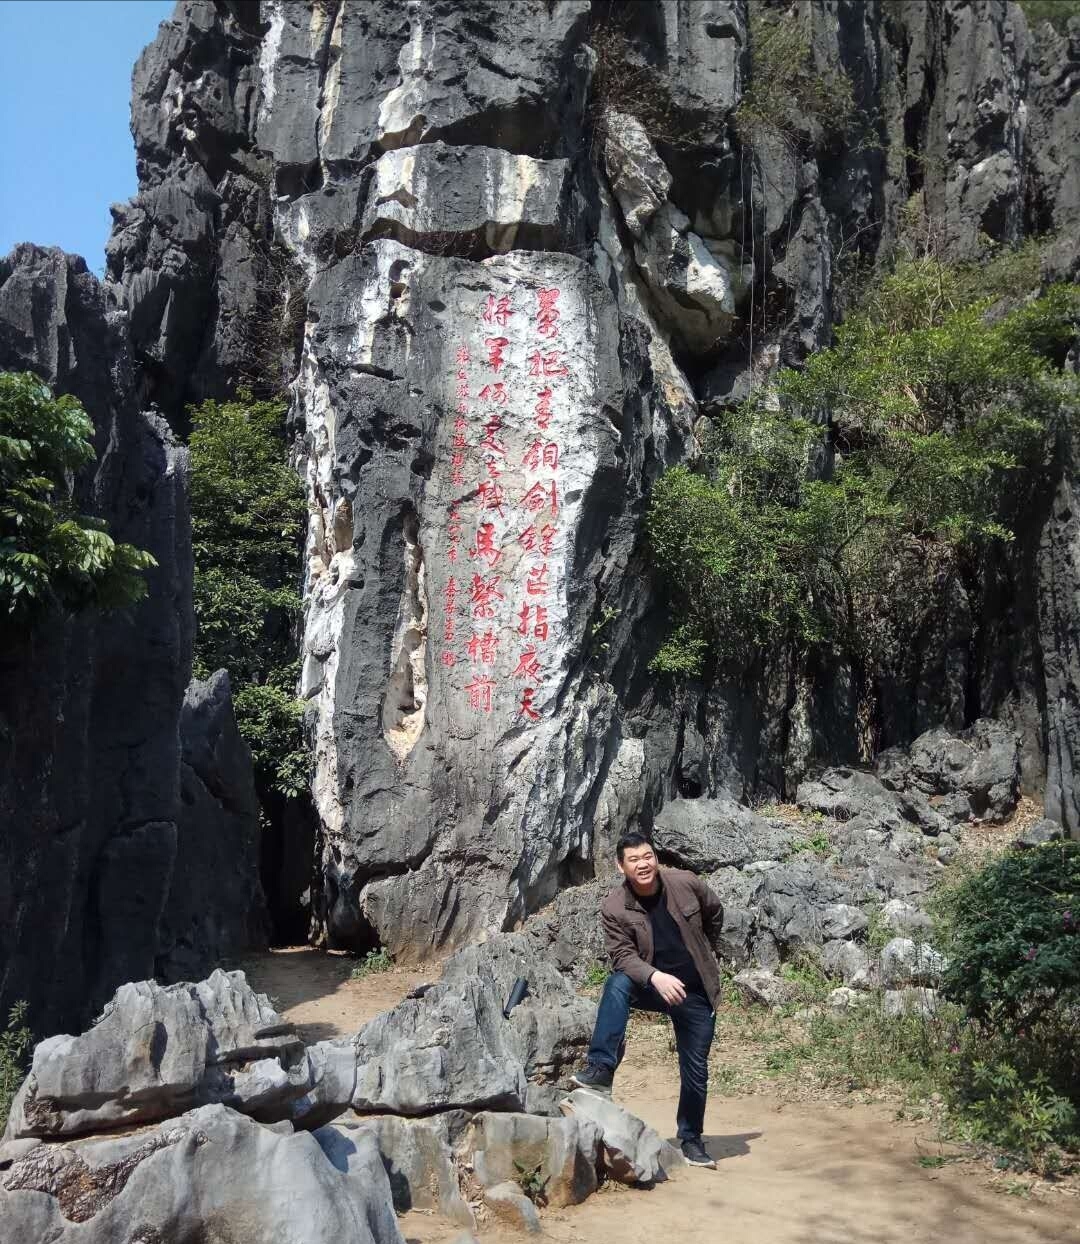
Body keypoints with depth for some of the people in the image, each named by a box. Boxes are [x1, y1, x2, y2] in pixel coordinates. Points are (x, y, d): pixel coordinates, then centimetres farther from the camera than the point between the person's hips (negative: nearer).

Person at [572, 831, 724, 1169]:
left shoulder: (685, 883, -13)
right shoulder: (614, 909, -17)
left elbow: (715, 913, 7)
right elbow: (623, 955, -21)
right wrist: (655, 976, -39)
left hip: (696, 992, 1)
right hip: (651, 985, -1)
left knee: (695, 1069, 6)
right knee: (617, 984, -33)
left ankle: (691, 1140, 28)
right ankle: (601, 1069, -34)